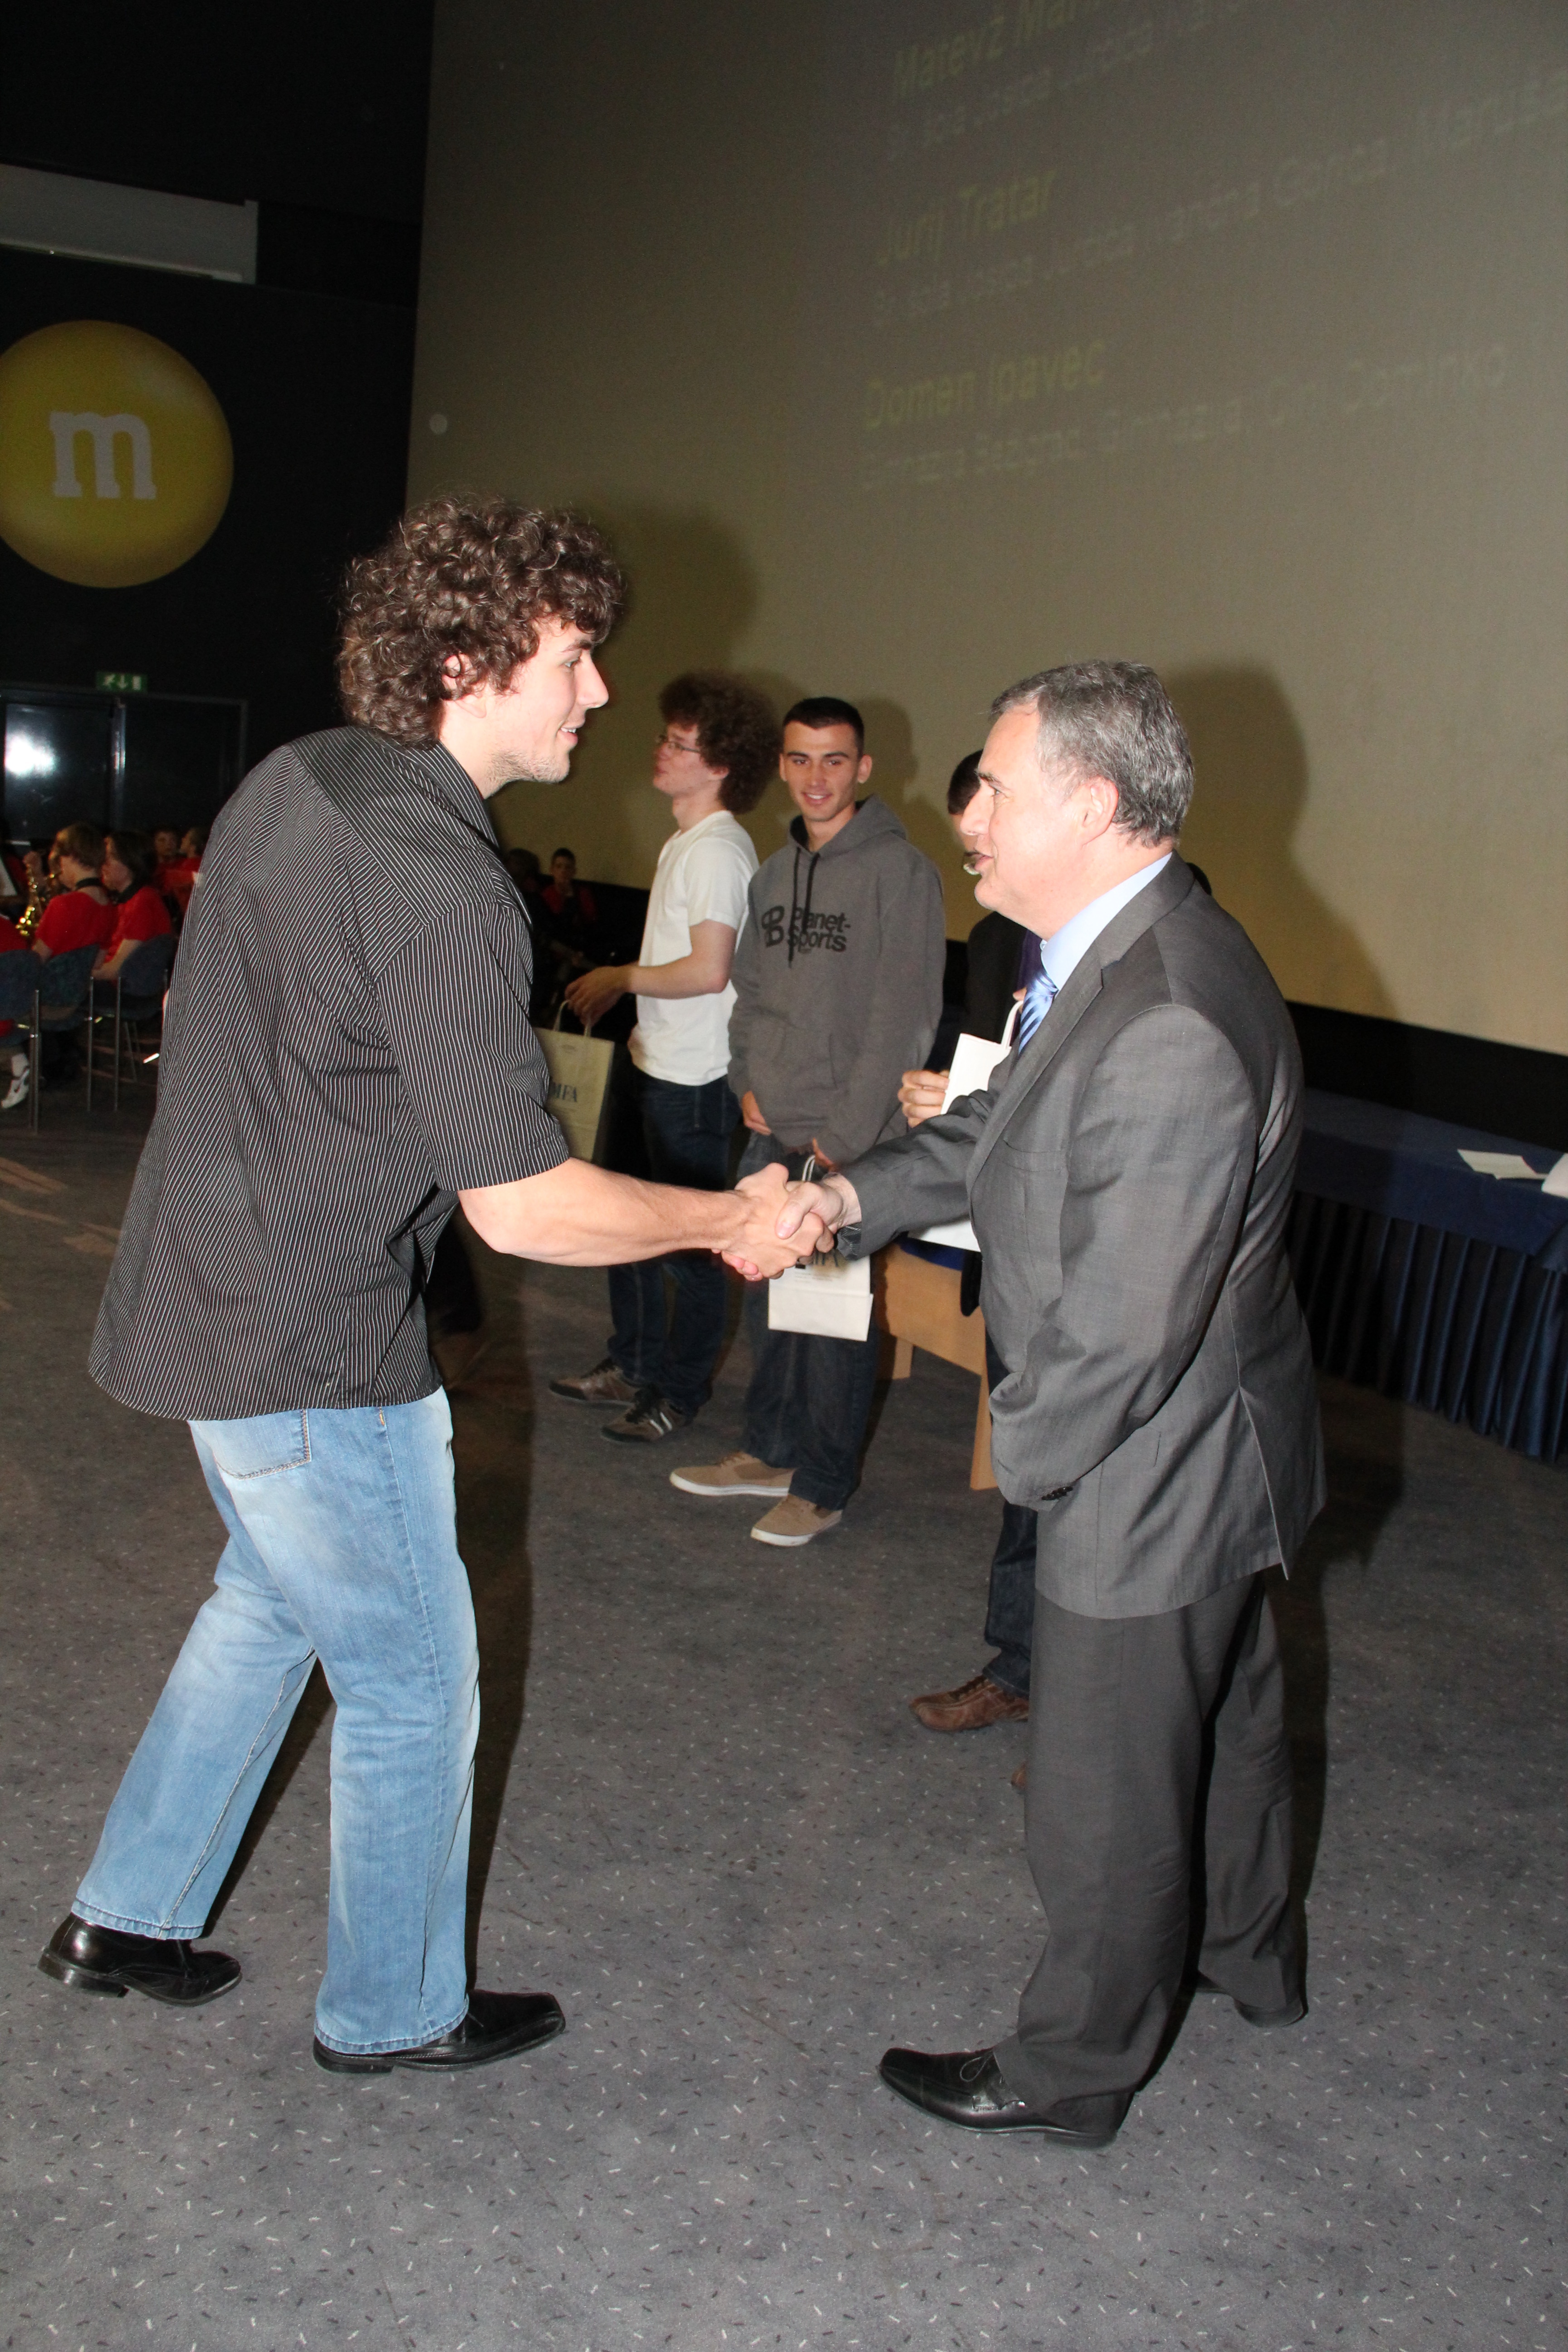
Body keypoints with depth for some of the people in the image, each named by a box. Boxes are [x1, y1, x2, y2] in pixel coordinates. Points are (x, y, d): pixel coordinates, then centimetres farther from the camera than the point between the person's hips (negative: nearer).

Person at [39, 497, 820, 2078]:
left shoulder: (292, 782, 2)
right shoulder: (434, 883, -26)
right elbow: (522, 1206, -25)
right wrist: (730, 1220, -11)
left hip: (208, 1290, 9)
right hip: (313, 1350, -9)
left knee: (274, 1596, 28)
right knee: (413, 1680, 10)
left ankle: (126, 1917, 41)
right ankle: (391, 2011, 31)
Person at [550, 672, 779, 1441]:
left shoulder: (718, 848, -17)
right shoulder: (689, 841, 14)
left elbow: (707, 971, -23)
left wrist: (621, 978, -11)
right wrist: (615, 989, 13)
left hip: (694, 1077, -10)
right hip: (656, 1063, 10)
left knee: (688, 1242, 1)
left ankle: (681, 1392, 14)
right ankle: (633, 1365, 31)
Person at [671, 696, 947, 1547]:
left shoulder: (900, 871, -11)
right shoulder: (774, 873, 12)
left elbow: (904, 1021, -15)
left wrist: (844, 1136, -15)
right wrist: (748, 1084, 6)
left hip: (852, 1141, -7)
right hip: (770, 1134, 7)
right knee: (767, 1299, 16)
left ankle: (823, 1484, 15)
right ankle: (771, 1452, 32)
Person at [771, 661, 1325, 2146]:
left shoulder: (1169, 1032, -35)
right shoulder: (1126, 951, -2)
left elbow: (1123, 1324, -31)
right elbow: (1009, 1130, 8)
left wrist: (1027, 1453, -14)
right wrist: (858, 1195, -6)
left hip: (1153, 1471, -10)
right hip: (1209, 1454, 10)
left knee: (1103, 1797, 11)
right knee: (1222, 1714, 30)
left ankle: (1070, 2074, 34)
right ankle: (1248, 1956, 55)